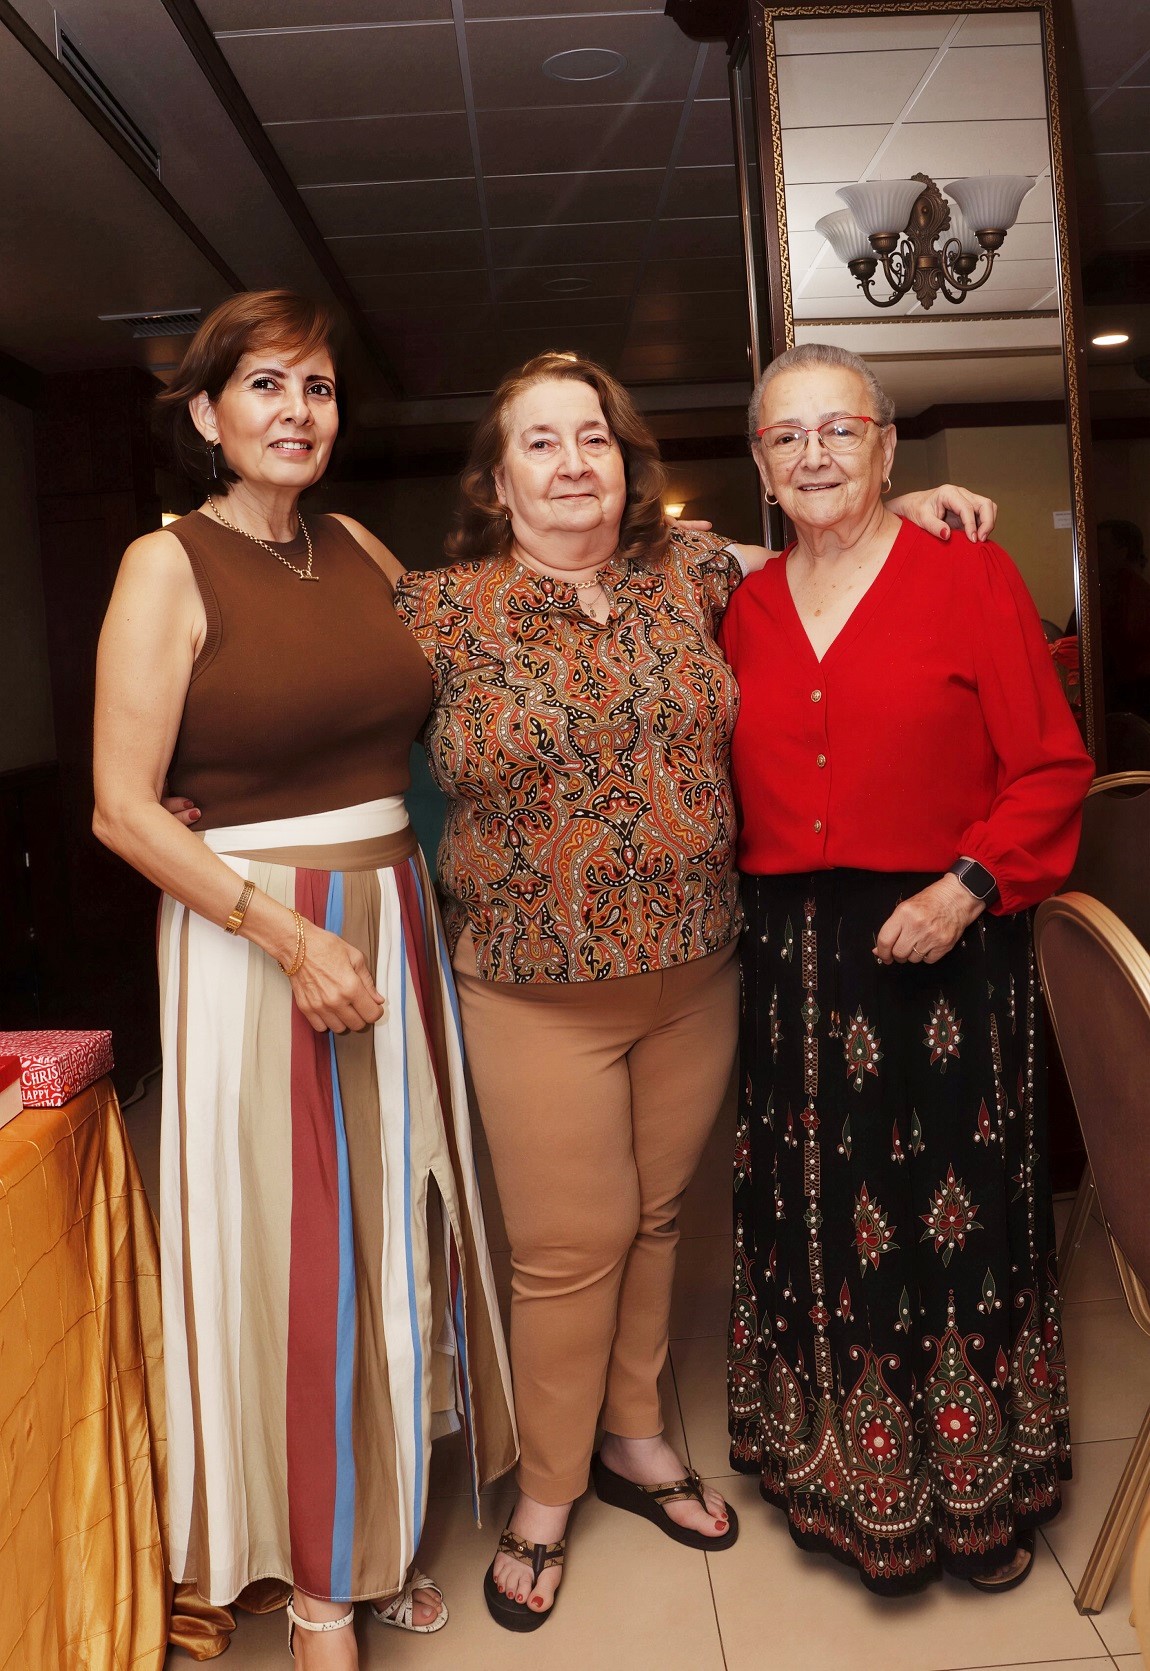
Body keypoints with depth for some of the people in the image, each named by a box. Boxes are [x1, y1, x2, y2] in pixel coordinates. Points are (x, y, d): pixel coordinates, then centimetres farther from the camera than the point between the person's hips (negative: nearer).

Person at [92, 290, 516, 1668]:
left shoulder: (358, 550, 9)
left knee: (395, 1227, 14)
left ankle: (384, 1525, 37)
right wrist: (288, 934, -17)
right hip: (249, 934, -5)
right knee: (290, 1251, 5)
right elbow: (122, 809, -12)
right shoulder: (169, 566, -8)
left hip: (393, 920, 6)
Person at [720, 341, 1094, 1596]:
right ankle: (835, 1471, 38)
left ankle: (970, 1486, 32)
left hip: (944, 956, -4)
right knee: (815, 1222, 14)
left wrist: (968, 886, -16)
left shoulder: (969, 575, -4)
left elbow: (1051, 768, -5)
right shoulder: (747, 607, 9)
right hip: (792, 961, 4)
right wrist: (754, 906, 1)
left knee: (955, 1217, 7)